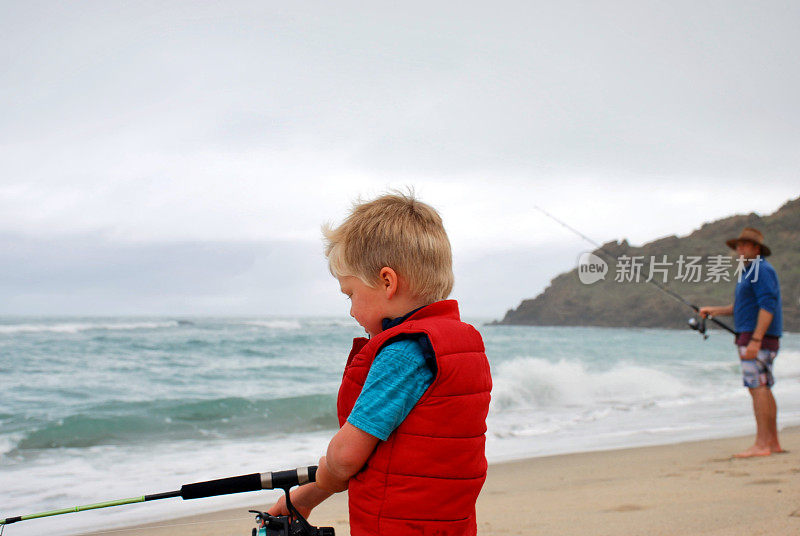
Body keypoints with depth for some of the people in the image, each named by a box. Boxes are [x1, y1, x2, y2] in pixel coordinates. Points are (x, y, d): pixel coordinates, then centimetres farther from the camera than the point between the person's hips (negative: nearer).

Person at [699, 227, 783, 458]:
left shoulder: (762, 270, -12)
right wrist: (714, 310, 16)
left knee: (757, 387, -13)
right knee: (764, 389, 10)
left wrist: (755, 340, -27)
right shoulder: (749, 272, 21)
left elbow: (768, 306, -21)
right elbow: (741, 308, 28)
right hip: (751, 337, 11)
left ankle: (761, 445, -14)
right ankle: (773, 442, 14)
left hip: (759, 336, -11)